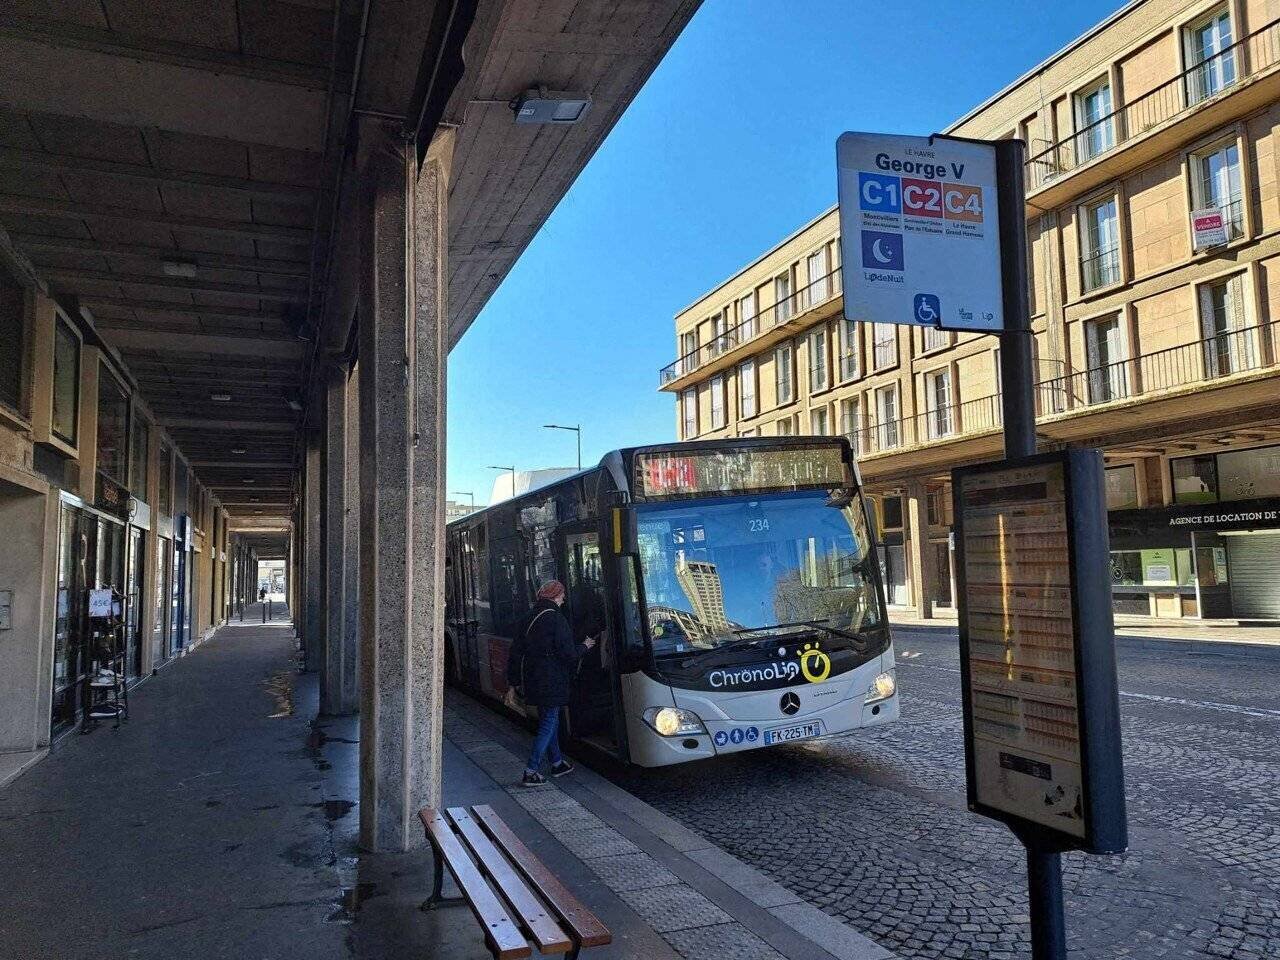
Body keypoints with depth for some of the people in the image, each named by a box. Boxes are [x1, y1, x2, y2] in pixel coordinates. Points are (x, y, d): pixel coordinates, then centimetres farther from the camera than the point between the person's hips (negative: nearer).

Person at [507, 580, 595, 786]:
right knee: (548, 724, -1)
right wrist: (584, 647, 4)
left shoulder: (531, 617, 8)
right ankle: (531, 773, -3)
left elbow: (517, 649, 13)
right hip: (551, 682, -8)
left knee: (548, 720, 20)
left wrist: (513, 679, 20)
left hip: (533, 680, 8)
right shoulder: (556, 619, -16)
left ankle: (557, 763, 32)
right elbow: (567, 654, -15)